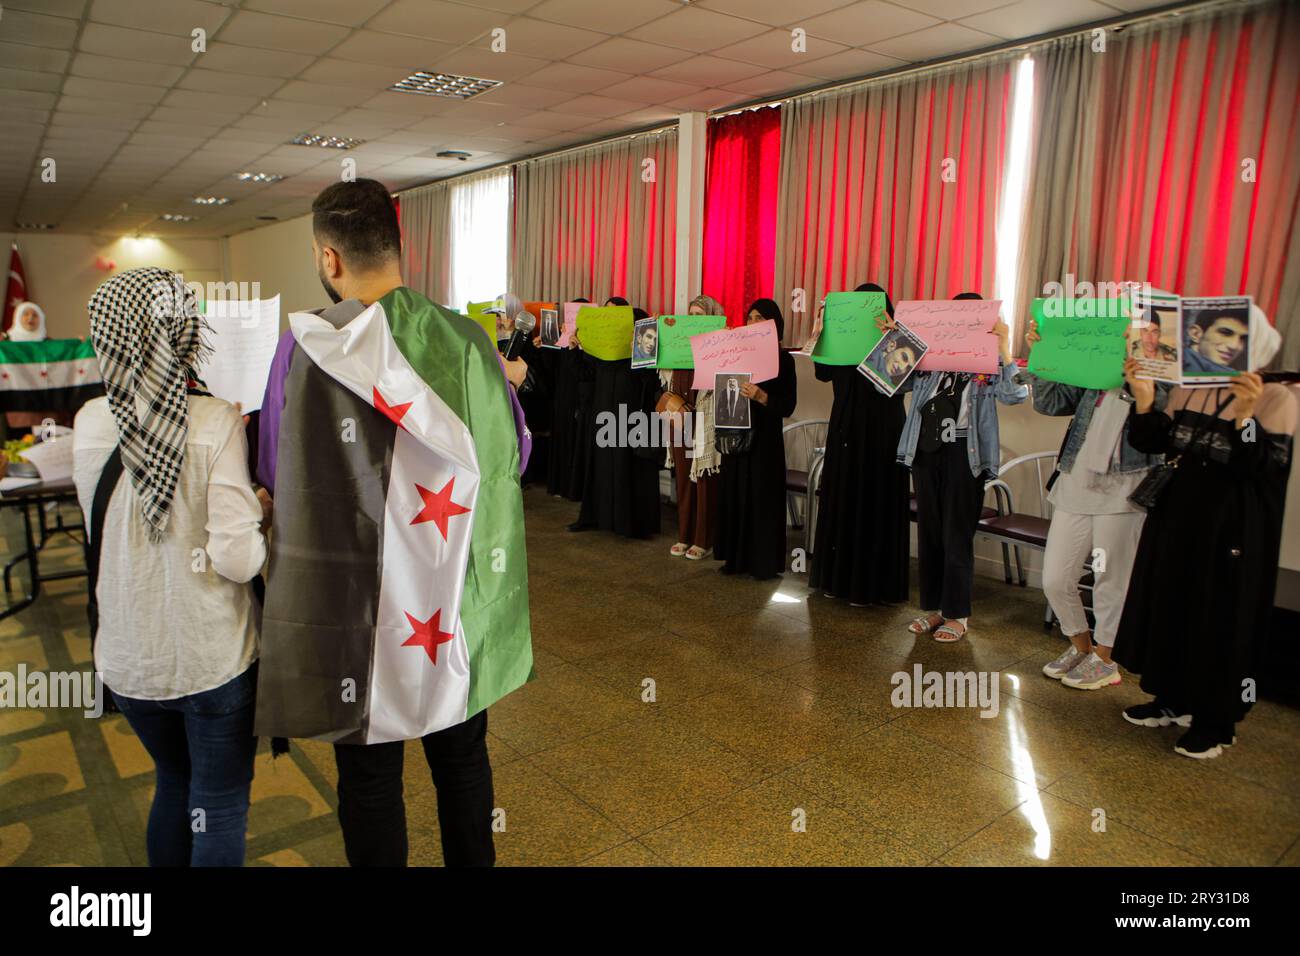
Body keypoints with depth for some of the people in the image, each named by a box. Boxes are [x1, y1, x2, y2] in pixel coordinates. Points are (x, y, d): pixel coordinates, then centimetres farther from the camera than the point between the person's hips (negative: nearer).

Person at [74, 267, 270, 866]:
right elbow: (236, 558, -24)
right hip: (212, 658, -4)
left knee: (173, 784, 27)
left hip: (127, 659, 5)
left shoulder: (90, 424, -4)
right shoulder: (216, 423, -18)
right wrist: (262, 514, -4)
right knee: (219, 807, 13)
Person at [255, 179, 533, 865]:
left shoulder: (310, 350, -13)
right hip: (463, 607, 3)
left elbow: (279, 480, -2)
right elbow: (514, 454, 5)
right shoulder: (467, 340, -7)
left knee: (370, 777, 16)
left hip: (360, 605, -3)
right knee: (462, 758, 21)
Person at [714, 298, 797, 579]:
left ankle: (764, 562, 7)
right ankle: (737, 558, 18)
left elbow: (787, 407, -10)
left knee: (762, 497, -2)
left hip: (764, 438, -5)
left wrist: (762, 397, -24)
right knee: (734, 494, 8)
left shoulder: (782, 359, -5)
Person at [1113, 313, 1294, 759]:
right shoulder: (1187, 389, 4)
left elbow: (1267, 467, -20)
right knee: (1169, 606, 14)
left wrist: (1245, 415, -33)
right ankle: (1172, 700, 31)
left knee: (1221, 619, 3)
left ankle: (1216, 721, 19)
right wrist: (1144, 399, -14)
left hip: (1232, 531, -6)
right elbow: (1150, 443, 1)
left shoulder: (1276, 398, -11)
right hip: (1177, 518, 6)